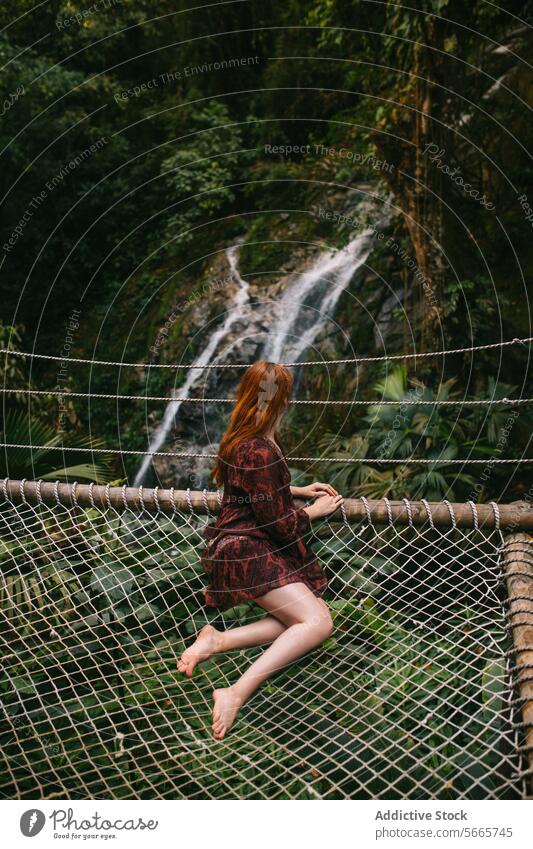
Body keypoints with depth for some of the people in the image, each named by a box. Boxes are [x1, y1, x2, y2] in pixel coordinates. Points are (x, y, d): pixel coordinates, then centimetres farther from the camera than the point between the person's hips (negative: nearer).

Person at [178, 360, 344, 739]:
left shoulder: (245, 440, 9)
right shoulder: (260, 452, -22)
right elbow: (280, 523, -16)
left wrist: (299, 490, 19)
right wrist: (316, 510, 0)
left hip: (254, 545, 10)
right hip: (248, 552, -10)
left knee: (312, 614, 1)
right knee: (318, 622, -18)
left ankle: (218, 641, -6)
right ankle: (237, 693, -23)